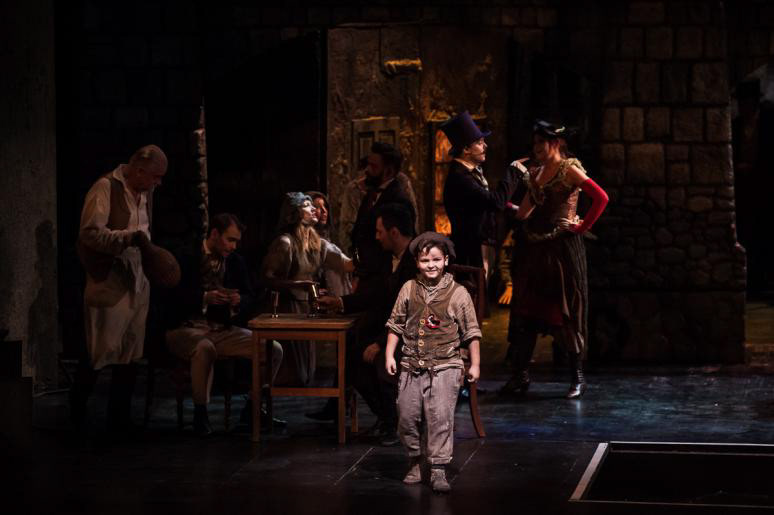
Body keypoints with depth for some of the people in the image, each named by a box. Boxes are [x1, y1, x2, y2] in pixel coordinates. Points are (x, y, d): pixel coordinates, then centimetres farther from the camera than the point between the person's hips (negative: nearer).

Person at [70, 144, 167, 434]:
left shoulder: (145, 193, 13)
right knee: (103, 353, -5)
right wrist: (129, 238, -29)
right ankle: (76, 408, 14)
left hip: (137, 285, 7)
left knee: (129, 357, 8)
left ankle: (120, 420, 15)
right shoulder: (106, 188, -11)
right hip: (108, 284, -7)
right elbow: (90, 233, -20)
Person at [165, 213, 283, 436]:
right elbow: (176, 298, -13)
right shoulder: (188, 257, -5)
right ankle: (200, 413, -24)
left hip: (223, 330, 5)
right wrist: (206, 298, -28)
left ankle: (252, 408, 5)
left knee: (274, 349, -11)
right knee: (204, 348, -41)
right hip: (187, 328, -5)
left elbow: (249, 299, 9)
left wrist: (238, 301, -15)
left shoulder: (235, 261, 10)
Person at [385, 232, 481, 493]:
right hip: (412, 366, 3)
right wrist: (390, 355, 7)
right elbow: (396, 325, 13)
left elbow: (471, 332, 3)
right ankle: (415, 460, 25)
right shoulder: (409, 290, 5)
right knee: (407, 416, 5)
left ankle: (438, 469, -5)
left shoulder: (458, 293, -2)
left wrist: (475, 364, 4)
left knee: (440, 417, -11)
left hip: (444, 367, -3)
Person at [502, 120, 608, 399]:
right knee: (526, 310, 5)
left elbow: (601, 198, -17)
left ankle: (578, 378, 6)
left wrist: (582, 226, -14)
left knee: (566, 310, -2)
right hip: (535, 247, 7)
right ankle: (521, 374, 11)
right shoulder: (535, 173, 13)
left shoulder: (569, 170, -7)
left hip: (562, 247, -7)